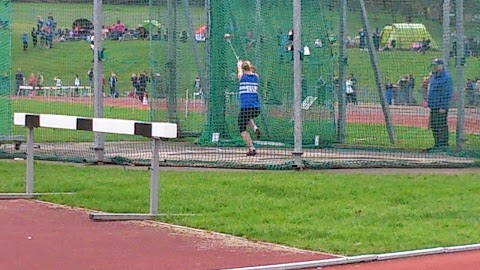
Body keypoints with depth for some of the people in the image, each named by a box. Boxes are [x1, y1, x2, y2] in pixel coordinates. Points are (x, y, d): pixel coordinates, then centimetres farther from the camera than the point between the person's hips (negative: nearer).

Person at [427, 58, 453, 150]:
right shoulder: (433, 77, 17)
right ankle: (437, 143, 20)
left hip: (441, 107, -9)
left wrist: (444, 107, -20)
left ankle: (444, 144, -5)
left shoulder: (446, 77, -12)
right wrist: (430, 104, 18)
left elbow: (448, 94, -16)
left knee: (441, 125, -8)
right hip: (433, 107, 9)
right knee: (433, 125, 11)